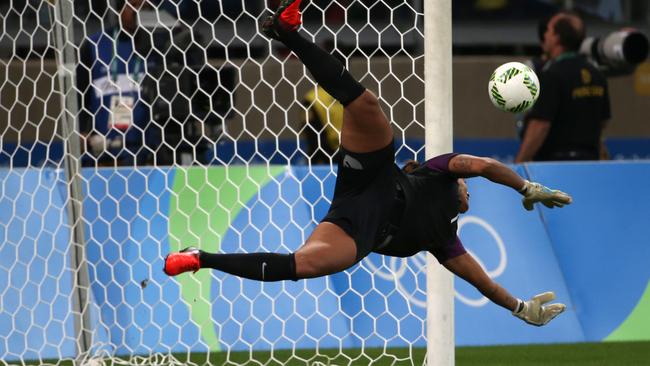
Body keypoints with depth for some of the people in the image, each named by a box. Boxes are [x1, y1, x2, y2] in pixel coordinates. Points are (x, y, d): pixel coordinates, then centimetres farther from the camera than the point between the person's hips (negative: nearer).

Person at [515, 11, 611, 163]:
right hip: (590, 159, 8)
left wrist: (518, 165, -16)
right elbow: (602, 121, 18)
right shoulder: (596, 74, 10)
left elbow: (540, 126, -19)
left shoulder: (552, 74, -14)